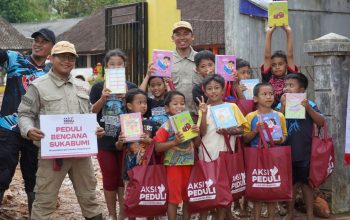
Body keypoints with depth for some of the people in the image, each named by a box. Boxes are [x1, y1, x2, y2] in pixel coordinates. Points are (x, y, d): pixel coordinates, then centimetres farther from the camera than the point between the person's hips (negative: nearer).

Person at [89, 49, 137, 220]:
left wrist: (126, 98, -20)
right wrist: (102, 99, -23)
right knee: (109, 179, 7)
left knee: (124, 178, 8)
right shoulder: (98, 87, 0)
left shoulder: (131, 87, 3)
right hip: (105, 141, -1)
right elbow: (91, 112, -5)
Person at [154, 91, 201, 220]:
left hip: (189, 163, 5)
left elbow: (197, 144, 9)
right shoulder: (166, 126, -9)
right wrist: (174, 142, -24)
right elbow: (158, 147, -14)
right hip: (173, 165, -5)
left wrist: (197, 133, -10)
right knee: (173, 197, 0)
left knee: (188, 196, 12)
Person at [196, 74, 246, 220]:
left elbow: (241, 129, 1)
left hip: (225, 153, 0)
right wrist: (204, 113, -17)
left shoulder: (232, 107, 3)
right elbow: (202, 132, -6)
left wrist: (228, 131, -16)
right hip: (207, 154, 1)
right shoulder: (204, 108, 5)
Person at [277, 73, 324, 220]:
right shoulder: (281, 105, 0)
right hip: (286, 152, 1)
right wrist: (283, 107, -20)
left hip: (304, 153, -1)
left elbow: (321, 122, -11)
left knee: (306, 183, 8)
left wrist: (308, 108, -22)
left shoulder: (309, 104, -3)